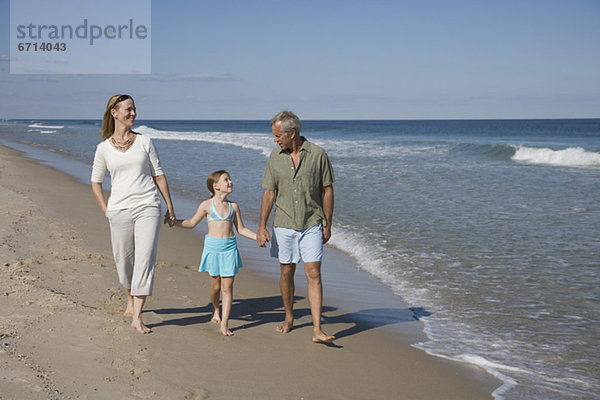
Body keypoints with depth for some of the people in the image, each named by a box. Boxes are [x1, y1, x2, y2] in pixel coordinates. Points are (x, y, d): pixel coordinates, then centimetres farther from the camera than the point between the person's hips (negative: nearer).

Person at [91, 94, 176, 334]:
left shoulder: (144, 142, 6)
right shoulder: (104, 148, 6)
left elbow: (159, 176, 10)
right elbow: (96, 182, 15)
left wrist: (170, 208, 8)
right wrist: (106, 211, 5)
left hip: (148, 208, -1)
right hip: (119, 210, 1)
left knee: (145, 260, -11)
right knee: (123, 260, 9)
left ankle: (137, 318, -10)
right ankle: (130, 299, 38)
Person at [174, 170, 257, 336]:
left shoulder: (233, 206, 6)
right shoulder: (207, 205, -1)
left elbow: (241, 229, 13)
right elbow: (191, 223, 10)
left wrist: (258, 237, 3)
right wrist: (174, 221, -1)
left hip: (230, 247, 1)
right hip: (213, 246, -1)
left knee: (227, 286, -4)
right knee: (216, 285, 9)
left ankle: (224, 324, -3)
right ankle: (215, 310, 39)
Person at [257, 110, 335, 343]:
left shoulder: (317, 155, -6)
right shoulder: (276, 157, 1)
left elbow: (327, 190, 1)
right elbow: (269, 193, 3)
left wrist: (328, 225, 1)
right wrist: (262, 227, -3)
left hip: (312, 225, -2)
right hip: (284, 225, 2)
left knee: (313, 274, -7)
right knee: (287, 272, 10)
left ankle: (317, 330, -8)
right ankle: (289, 318, 30)